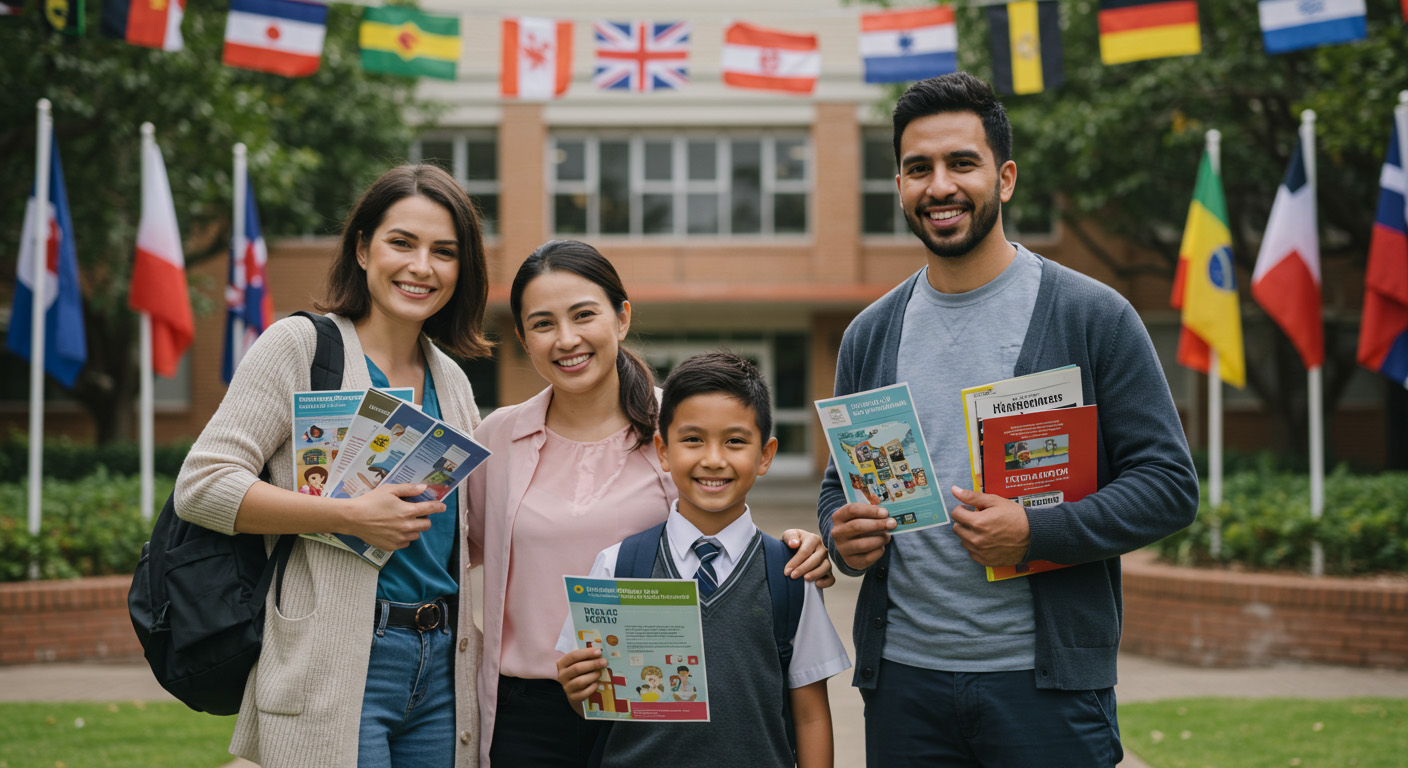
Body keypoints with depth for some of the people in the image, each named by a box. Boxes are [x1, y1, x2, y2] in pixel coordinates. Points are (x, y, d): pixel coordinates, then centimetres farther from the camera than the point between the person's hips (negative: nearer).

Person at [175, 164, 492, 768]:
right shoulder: (300, 345, -3)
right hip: (336, 670, -6)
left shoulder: (452, 383, 16)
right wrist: (350, 518, -19)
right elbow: (200, 486, -12)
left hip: (440, 672, 6)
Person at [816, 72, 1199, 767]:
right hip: (902, 677, 4)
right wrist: (842, 537, -4)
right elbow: (839, 486, 19)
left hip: (1048, 681, -3)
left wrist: (1035, 534, -17)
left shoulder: (1094, 317, -2)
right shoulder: (870, 336, 11)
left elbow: (1169, 483, -5)